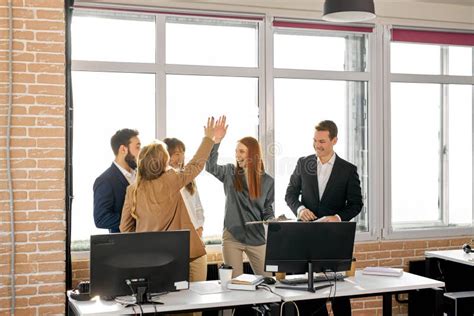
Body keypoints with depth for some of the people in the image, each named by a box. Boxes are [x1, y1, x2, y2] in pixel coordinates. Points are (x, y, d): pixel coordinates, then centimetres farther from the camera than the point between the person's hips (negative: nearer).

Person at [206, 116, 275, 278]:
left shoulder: (267, 181, 3)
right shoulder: (230, 173, 2)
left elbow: (268, 211, 7)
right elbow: (210, 166, -16)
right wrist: (216, 141, -26)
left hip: (257, 238, 1)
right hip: (232, 236, -1)